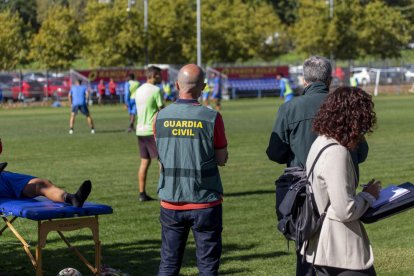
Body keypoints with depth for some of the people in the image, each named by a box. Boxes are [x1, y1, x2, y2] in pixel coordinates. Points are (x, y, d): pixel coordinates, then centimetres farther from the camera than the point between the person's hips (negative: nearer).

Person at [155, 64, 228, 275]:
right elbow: (221, 159, -6)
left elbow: (161, 155, 9)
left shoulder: (160, 117, -2)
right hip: (205, 202, -3)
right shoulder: (211, 117, -12)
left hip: (171, 202, 3)